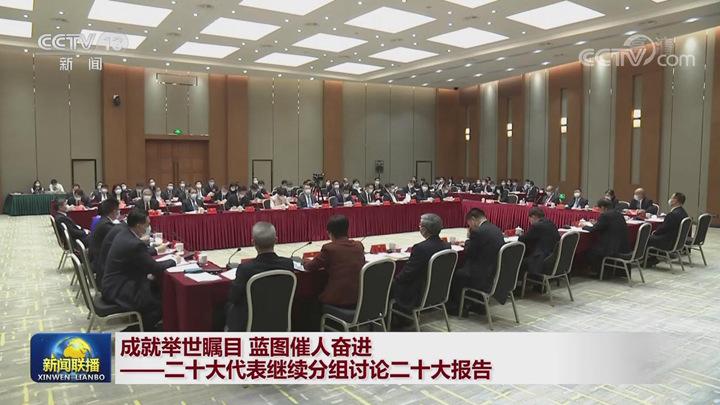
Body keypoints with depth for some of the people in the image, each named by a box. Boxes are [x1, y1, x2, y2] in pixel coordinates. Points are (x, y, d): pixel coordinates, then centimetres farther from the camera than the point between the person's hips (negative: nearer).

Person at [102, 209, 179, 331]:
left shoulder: (124, 233, 2)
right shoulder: (134, 244, -27)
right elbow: (154, 268, -18)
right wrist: (174, 261, -4)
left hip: (116, 284, 10)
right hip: (118, 290, -10)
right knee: (161, 302, -4)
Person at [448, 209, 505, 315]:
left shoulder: (478, 232, -19)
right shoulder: (497, 230, 8)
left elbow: (468, 254, -11)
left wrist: (469, 237, 1)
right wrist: (469, 244, 16)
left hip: (485, 278, -9)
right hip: (497, 274, 9)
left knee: (456, 274, 8)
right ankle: (478, 305, 29)